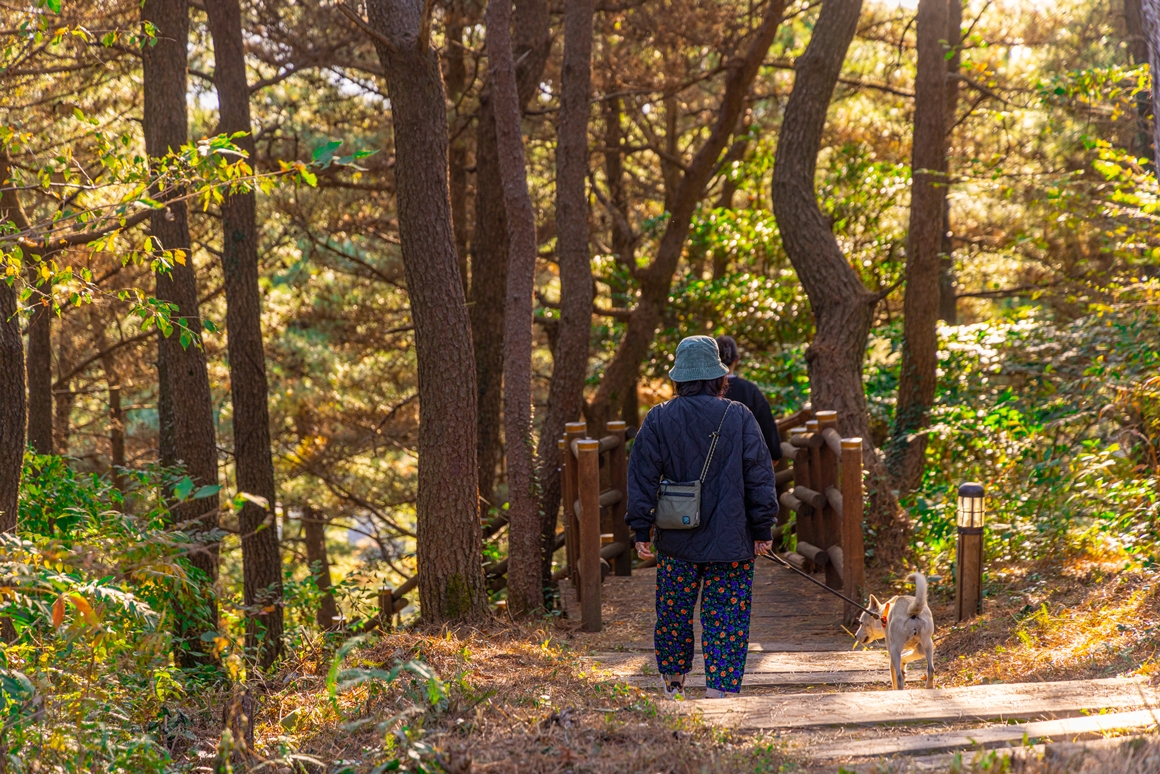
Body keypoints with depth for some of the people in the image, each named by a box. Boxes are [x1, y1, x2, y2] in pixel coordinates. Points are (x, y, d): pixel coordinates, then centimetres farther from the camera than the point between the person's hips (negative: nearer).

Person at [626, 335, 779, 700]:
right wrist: (763, 530, 5)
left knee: (673, 611, 17)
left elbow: (642, 476, 0)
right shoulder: (739, 417, -5)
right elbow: (760, 476, -3)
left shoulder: (658, 419, -2)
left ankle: (673, 682, 34)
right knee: (726, 616, 3)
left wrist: (641, 530, 6)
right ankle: (719, 688, -3)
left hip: (676, 540, 2)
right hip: (730, 540, -2)